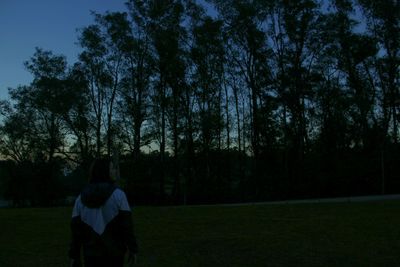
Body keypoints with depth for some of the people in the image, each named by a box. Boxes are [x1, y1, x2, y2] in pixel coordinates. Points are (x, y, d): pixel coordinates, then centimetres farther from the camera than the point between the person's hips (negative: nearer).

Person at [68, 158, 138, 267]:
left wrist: (74, 256, 6)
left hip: (91, 254, 4)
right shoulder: (118, 194, -11)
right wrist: (132, 249, -5)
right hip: (114, 253, -3)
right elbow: (127, 224, -13)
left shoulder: (81, 198, 1)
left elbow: (75, 229, 1)